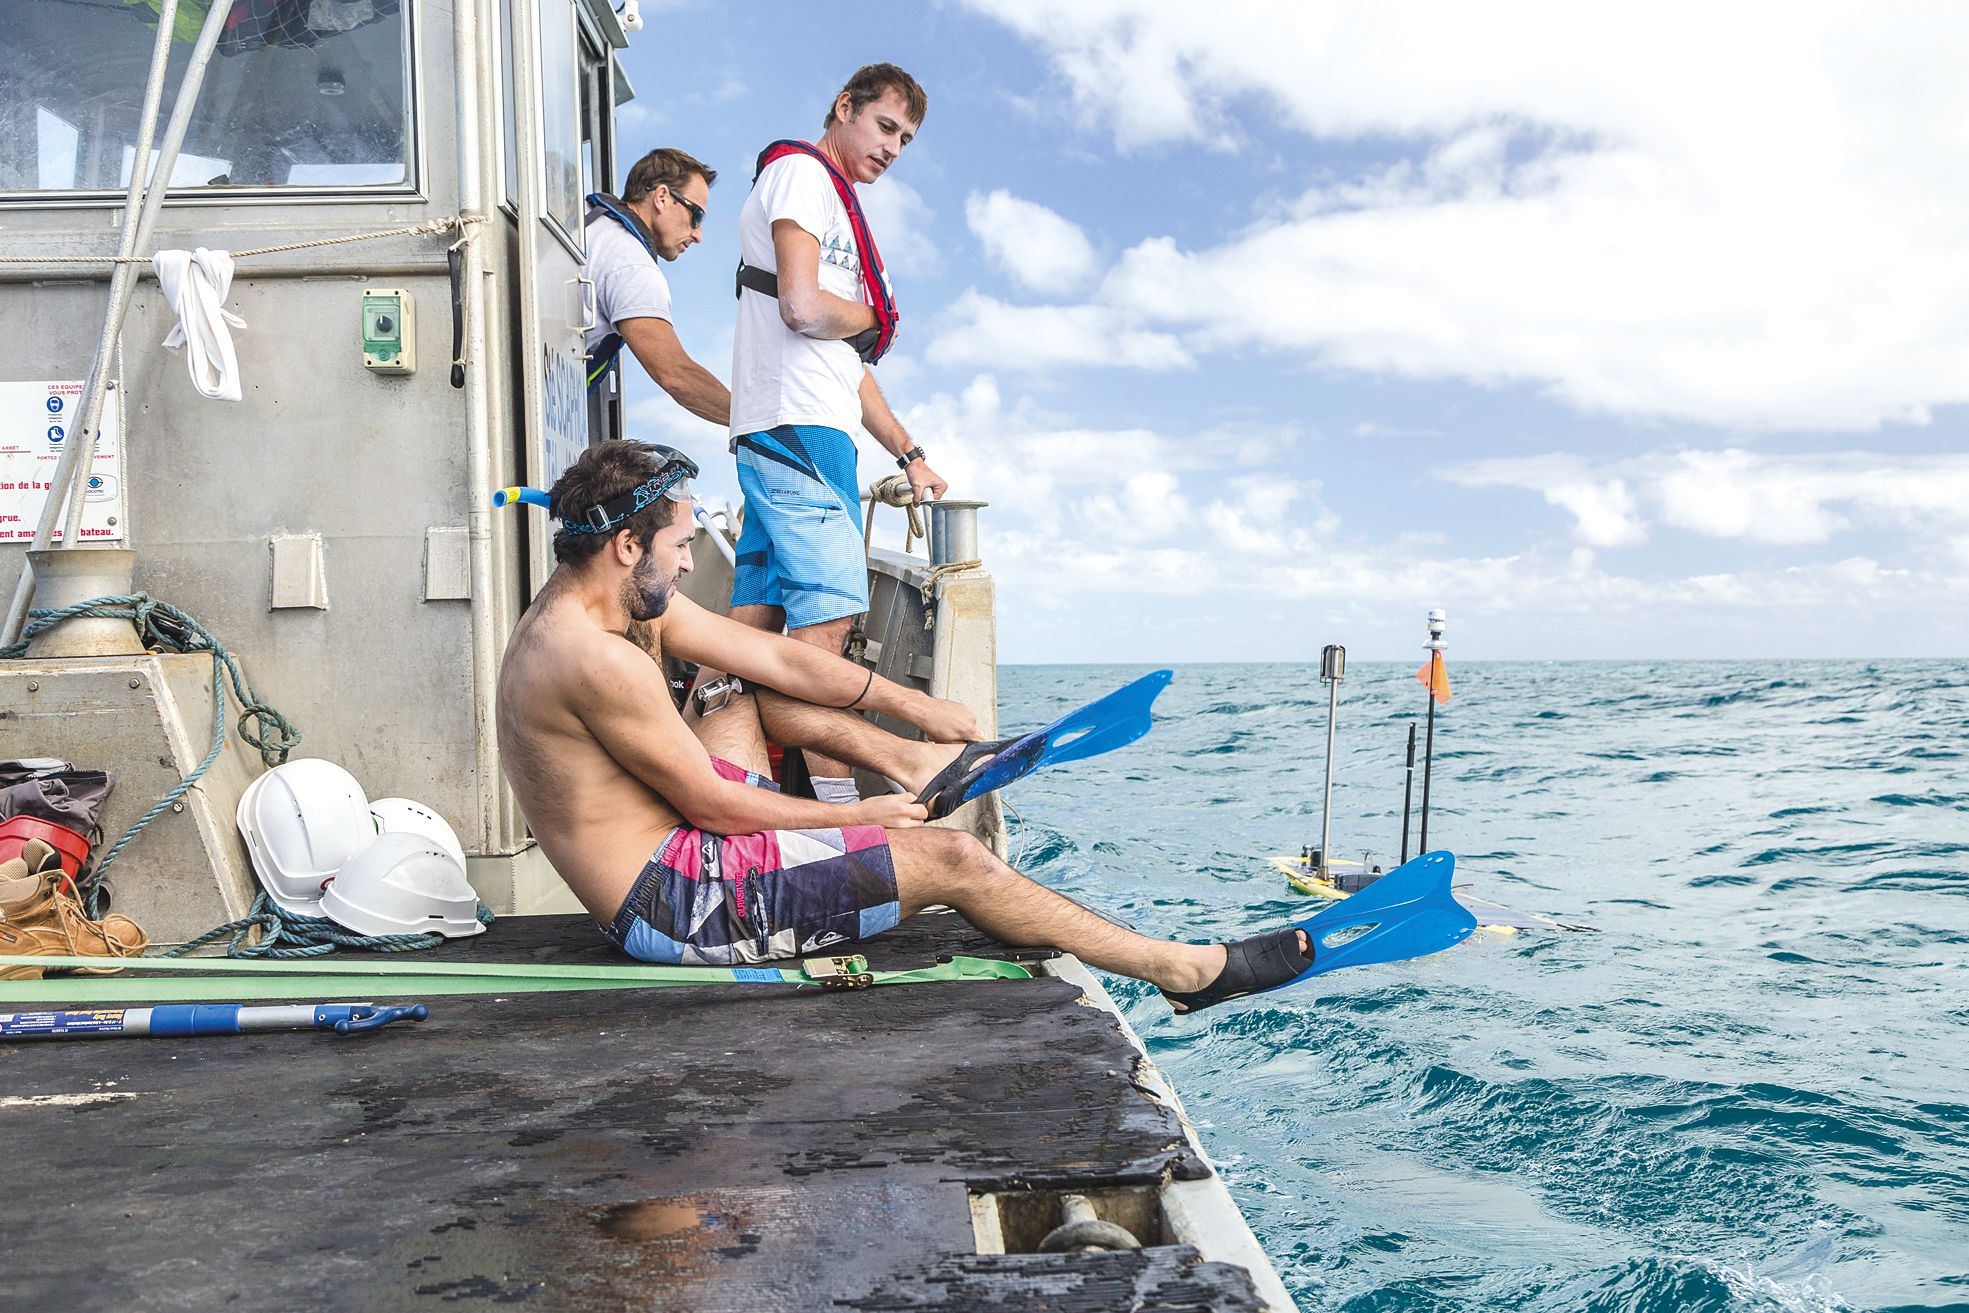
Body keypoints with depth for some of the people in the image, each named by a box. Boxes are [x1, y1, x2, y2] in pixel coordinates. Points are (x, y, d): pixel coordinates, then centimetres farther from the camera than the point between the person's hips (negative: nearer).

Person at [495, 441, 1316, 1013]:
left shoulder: (624, 601, 6)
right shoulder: (594, 658, -23)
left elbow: (775, 657, 10)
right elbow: (715, 804, -18)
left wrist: (915, 707, 13)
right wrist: (857, 816, -5)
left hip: (660, 858, 10)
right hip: (676, 904, -10)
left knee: (746, 694, 18)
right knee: (952, 860, -8)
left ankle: (915, 760, 28)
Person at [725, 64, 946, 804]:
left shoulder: (834, 203, 29)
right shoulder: (802, 173, -1)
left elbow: (844, 361, 29)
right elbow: (802, 306, -17)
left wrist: (909, 455, 26)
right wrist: (876, 319, 4)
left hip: (777, 435, 10)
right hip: (797, 428, -10)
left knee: (759, 613, 6)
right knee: (828, 607, -15)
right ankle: (832, 794, -16)